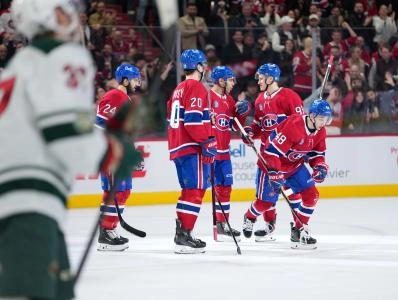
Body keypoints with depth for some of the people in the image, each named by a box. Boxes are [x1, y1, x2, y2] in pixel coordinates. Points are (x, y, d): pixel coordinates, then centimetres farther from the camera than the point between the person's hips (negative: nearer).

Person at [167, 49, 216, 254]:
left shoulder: (179, 89, 20)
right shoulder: (196, 88, -9)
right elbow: (194, 119, -20)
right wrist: (208, 142, -18)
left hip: (177, 148, 10)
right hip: (192, 148, -10)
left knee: (189, 190, 16)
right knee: (196, 190, -10)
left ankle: (181, 232, 17)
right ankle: (184, 236, -15)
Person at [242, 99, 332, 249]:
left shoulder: (320, 132, -7)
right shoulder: (293, 125, -33)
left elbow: (317, 153, 8)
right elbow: (272, 150, -32)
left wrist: (320, 166, -13)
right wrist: (275, 174, -33)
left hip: (295, 165, 7)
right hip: (271, 163, -7)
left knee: (312, 195, -7)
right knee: (265, 201, 3)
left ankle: (299, 231, 4)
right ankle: (249, 218, 37)